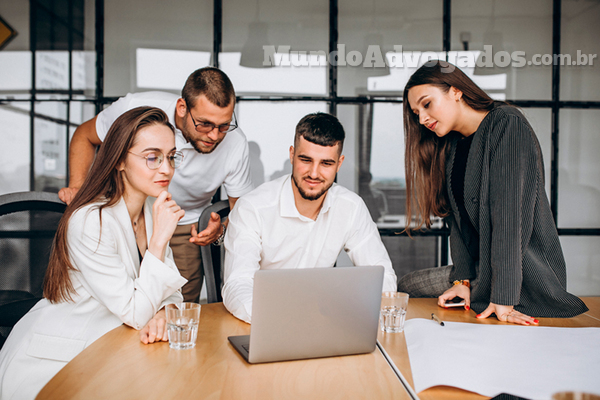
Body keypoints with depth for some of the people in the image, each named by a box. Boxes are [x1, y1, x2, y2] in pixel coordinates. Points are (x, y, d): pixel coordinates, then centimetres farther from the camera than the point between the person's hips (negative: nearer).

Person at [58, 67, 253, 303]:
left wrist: (221, 232, -29)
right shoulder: (137, 108, -23)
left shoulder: (235, 144, -21)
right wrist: (77, 186, -16)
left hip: (182, 230, 1)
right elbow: (85, 136, -2)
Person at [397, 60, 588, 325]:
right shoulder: (450, 147, 9)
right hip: (482, 267, 8)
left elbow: (510, 212, -25)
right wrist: (463, 279, -9)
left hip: (526, 274, -7)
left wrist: (503, 298, -29)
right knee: (405, 286, 5)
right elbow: (457, 217, 4)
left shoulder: (507, 124, -15)